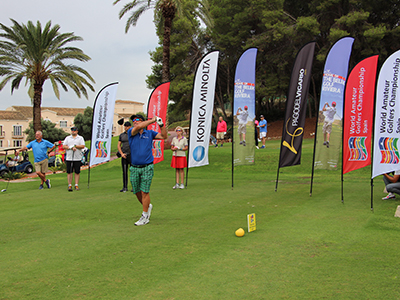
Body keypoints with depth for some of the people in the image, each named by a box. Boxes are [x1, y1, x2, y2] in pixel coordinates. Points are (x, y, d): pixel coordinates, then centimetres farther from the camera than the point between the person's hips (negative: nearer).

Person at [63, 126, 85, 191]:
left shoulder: (80, 138, 8)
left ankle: (76, 185, 7)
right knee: (69, 172, -1)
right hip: (69, 158, 1)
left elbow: (83, 146, -4)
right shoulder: (67, 138, 13)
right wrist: (71, 148, -11)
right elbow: (63, 146, 3)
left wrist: (75, 146, -13)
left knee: (77, 172, 0)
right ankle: (69, 185, 4)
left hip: (77, 158, -1)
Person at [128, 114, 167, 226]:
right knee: (137, 192, 9)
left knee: (144, 191, -6)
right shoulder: (131, 132, 3)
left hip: (147, 167, -2)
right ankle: (148, 206, 34)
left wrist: (161, 125, -7)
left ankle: (145, 216, 2)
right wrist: (153, 120, -11)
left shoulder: (150, 133, 8)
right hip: (134, 168, 2)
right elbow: (138, 127, -16)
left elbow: (164, 136, 7)